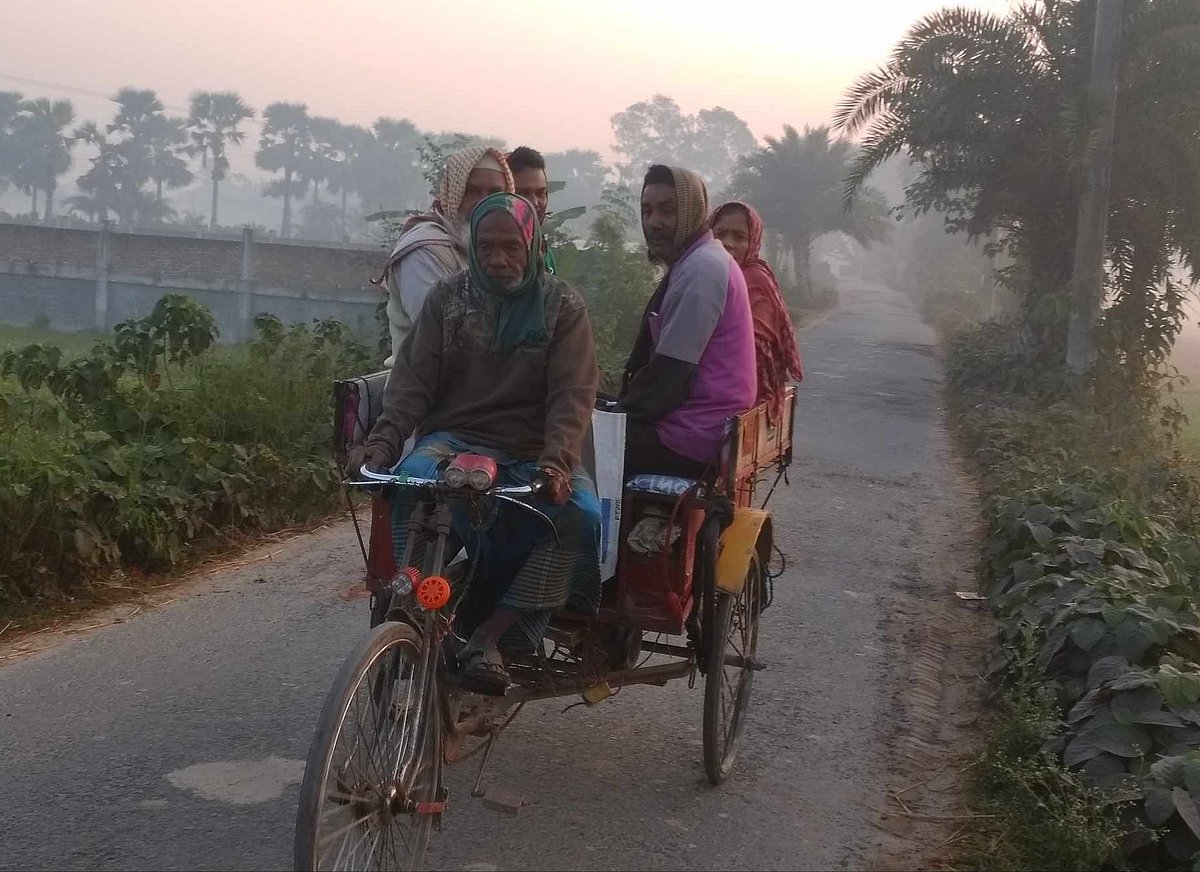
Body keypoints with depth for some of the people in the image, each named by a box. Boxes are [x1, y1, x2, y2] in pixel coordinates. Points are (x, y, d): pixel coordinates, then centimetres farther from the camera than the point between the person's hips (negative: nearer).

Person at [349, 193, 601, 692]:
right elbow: (413, 379, 1)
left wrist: (557, 461, -25)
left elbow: (573, 394, -7)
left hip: (533, 455, 0)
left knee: (579, 513, -31)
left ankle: (490, 633, -23)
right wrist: (382, 441, -18)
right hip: (456, 440, 1)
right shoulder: (448, 299, 9)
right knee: (412, 481, -34)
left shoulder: (562, 306, 4)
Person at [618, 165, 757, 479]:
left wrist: (624, 409, -8)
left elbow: (672, 371, -20)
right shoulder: (698, 261, 16)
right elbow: (663, 360, 17)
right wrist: (623, 403, 8)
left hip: (692, 437, -10)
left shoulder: (700, 268, -16)